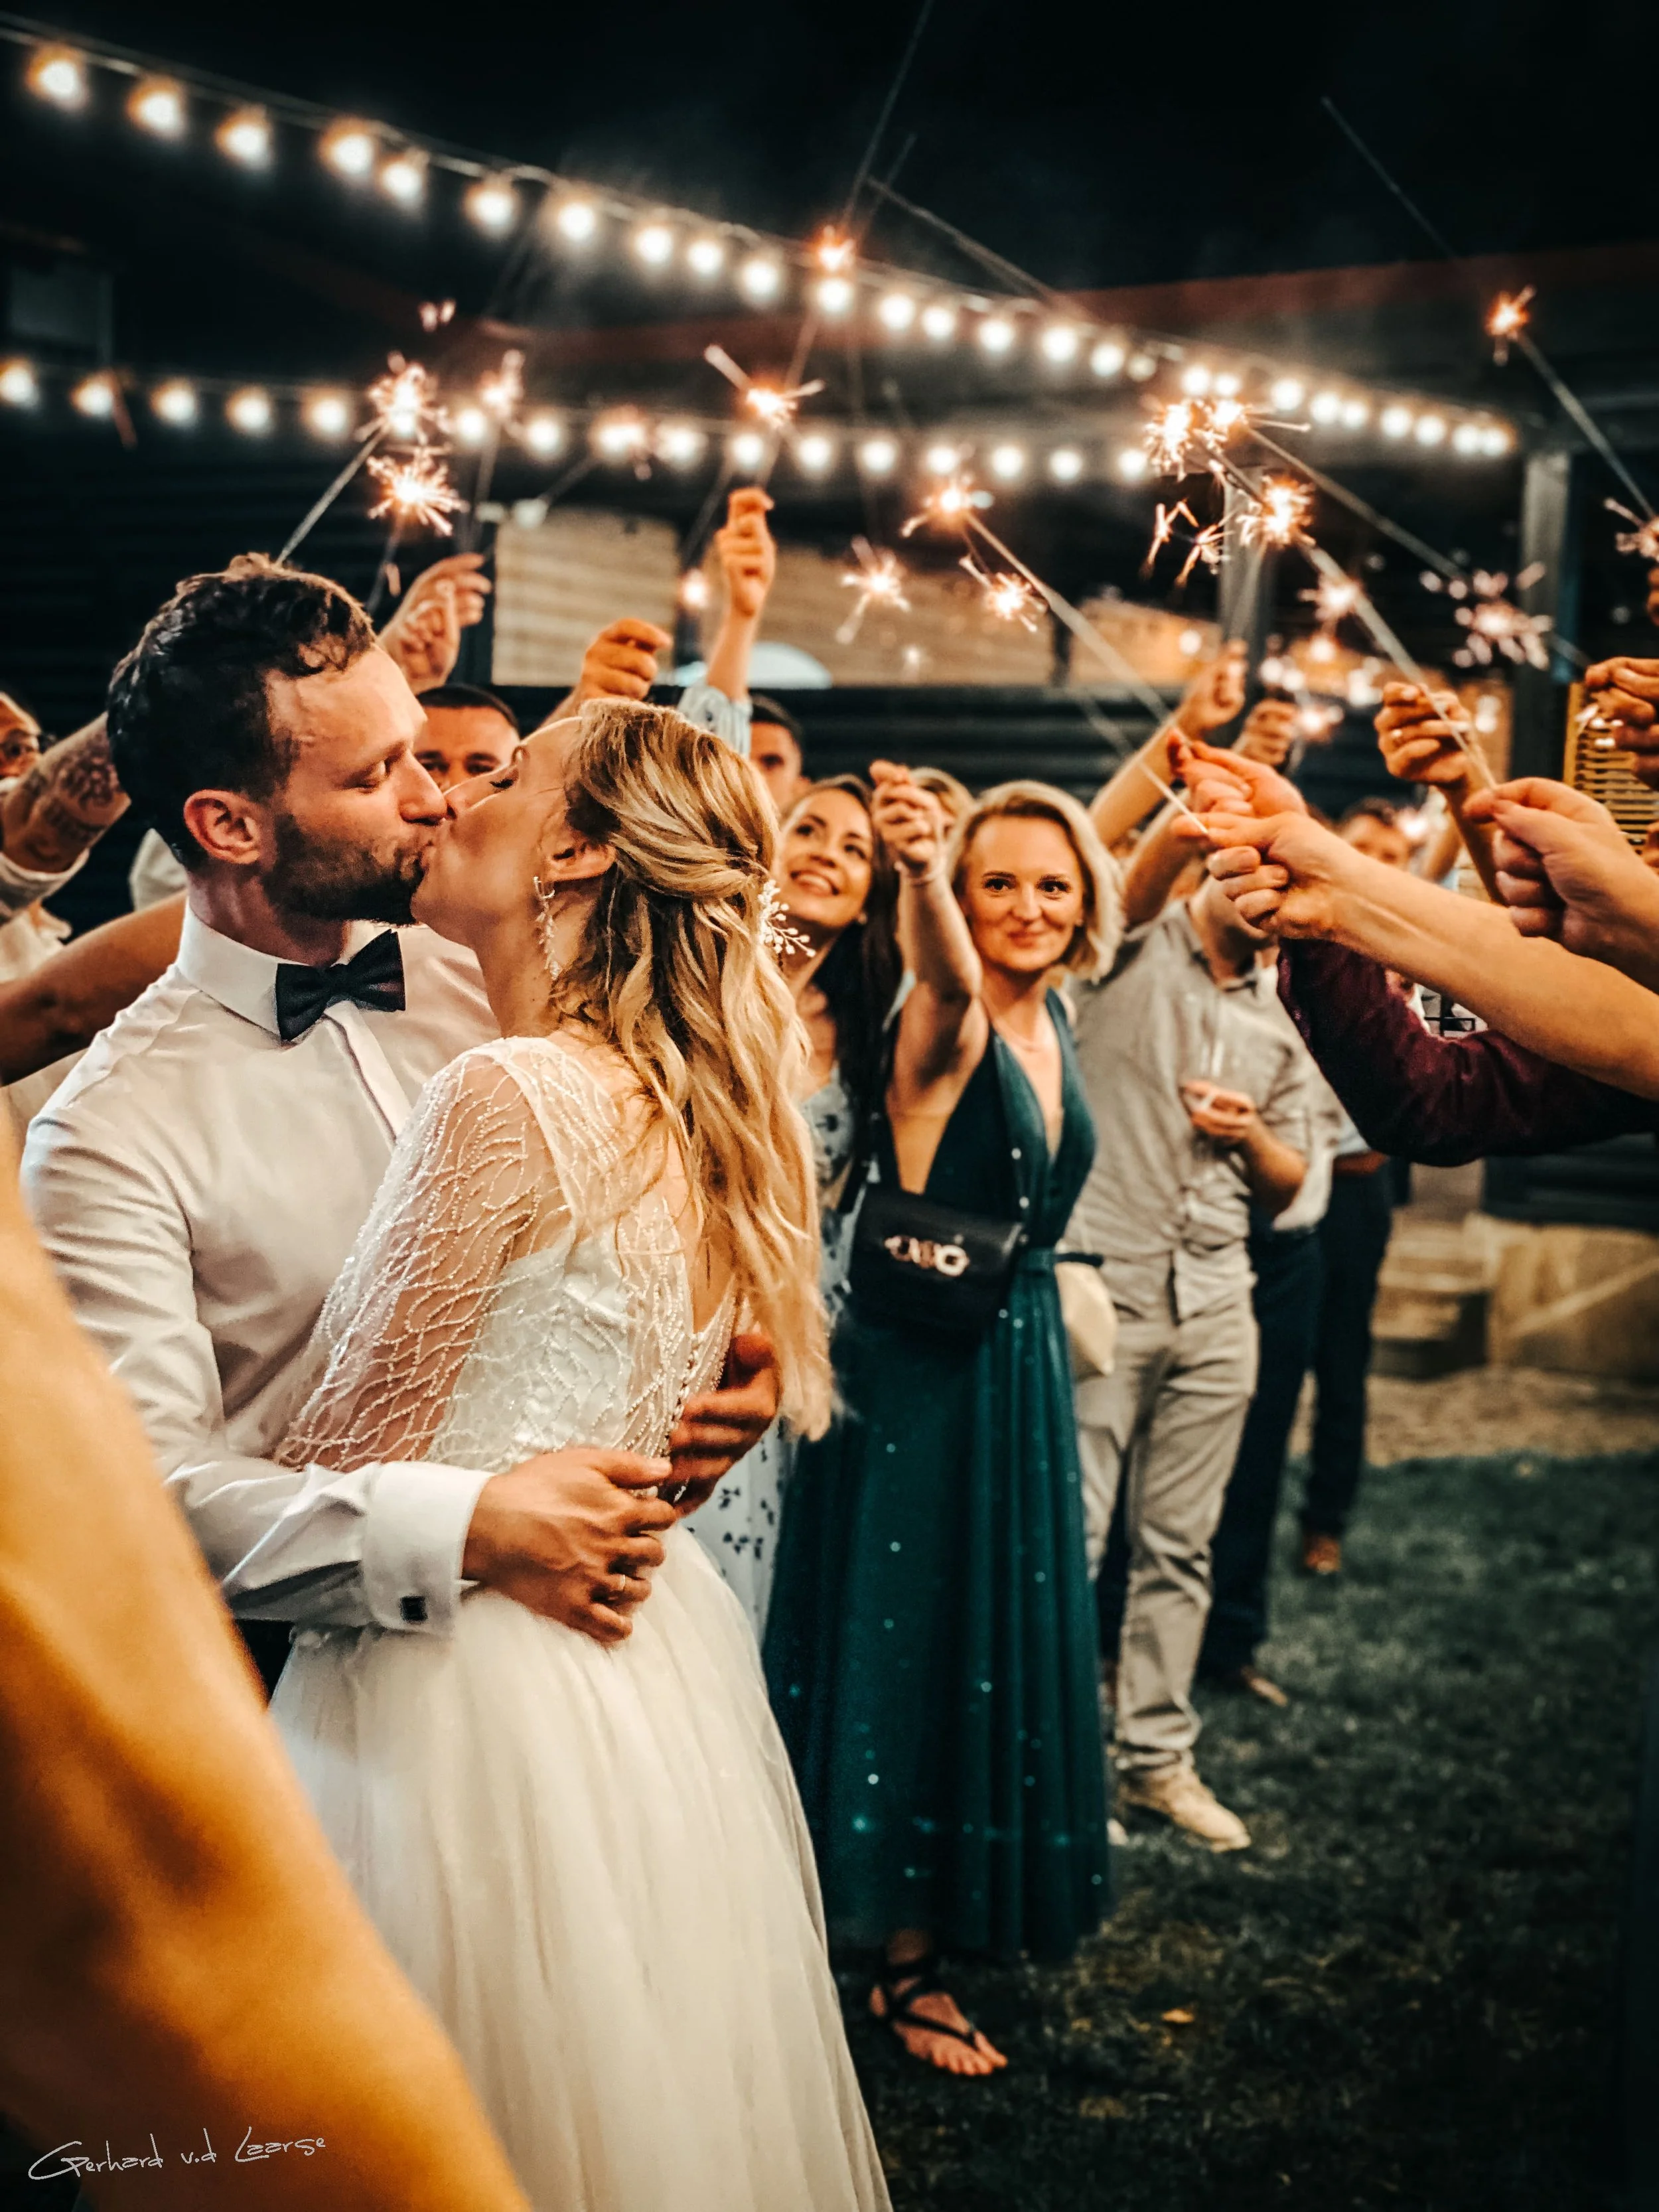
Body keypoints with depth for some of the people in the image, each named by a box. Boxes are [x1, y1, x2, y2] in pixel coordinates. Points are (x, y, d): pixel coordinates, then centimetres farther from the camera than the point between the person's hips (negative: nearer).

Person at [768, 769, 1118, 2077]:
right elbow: (951, 985, -43)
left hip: (1023, 1366, 8)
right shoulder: (947, 1027, -16)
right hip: (921, 1368, -8)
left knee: (1008, 1640, 17)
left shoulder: (1054, 1023, 7)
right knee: (915, 1639, 1)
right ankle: (909, 1963, 14)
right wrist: (922, 873, -61)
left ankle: (967, 1907, 37)